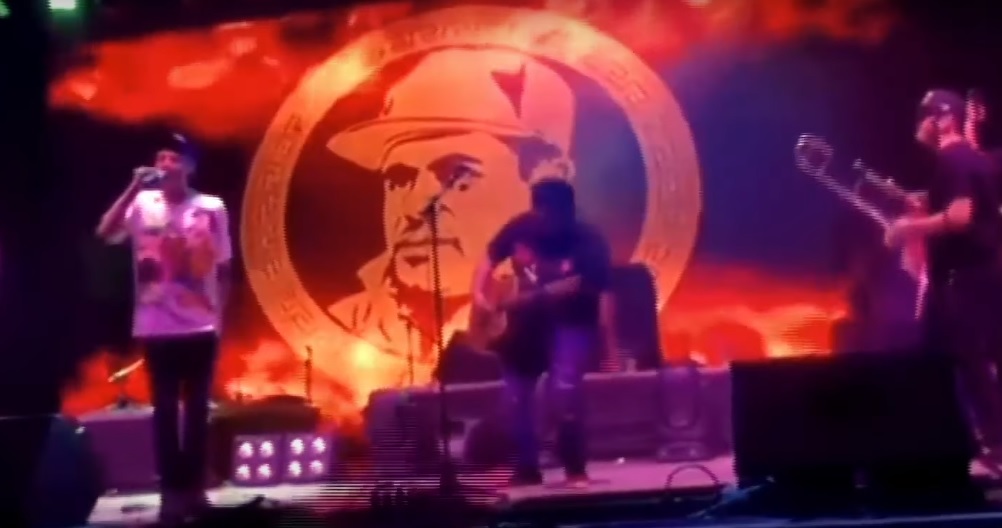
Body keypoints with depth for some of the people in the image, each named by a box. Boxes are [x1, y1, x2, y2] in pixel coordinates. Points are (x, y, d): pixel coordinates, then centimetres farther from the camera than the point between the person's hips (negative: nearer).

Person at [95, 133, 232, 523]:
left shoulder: (212, 208, 1)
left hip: (201, 326, 0)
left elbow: (222, 268, 6)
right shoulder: (142, 204, 1)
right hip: (156, 327, 0)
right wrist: (135, 187, -16)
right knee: (165, 409, 4)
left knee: (197, 409, 8)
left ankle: (194, 488, 17)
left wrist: (220, 315, 2)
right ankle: (171, 491, 10)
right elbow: (105, 234, -15)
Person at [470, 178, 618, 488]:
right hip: (525, 324, 5)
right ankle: (526, 470, 22)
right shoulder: (520, 228, -7)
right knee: (515, 398, 5)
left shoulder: (587, 242, -18)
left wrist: (609, 347, -22)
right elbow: (489, 261, 8)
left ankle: (575, 470, -7)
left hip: (571, 325, -5)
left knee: (564, 388, -25)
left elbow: (604, 295, -19)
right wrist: (480, 294, -8)